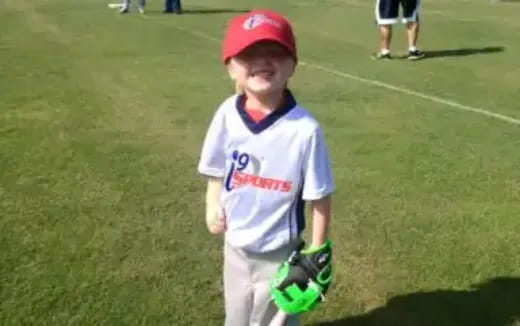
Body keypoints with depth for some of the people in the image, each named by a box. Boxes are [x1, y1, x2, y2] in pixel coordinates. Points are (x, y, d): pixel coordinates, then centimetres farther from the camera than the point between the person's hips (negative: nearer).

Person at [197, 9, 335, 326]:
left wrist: (317, 250, -10)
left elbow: (320, 196, -16)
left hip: (279, 252, -4)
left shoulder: (305, 129, -25)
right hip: (235, 244, 4)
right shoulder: (228, 115, -13)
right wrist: (213, 205, -7)